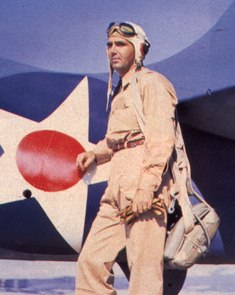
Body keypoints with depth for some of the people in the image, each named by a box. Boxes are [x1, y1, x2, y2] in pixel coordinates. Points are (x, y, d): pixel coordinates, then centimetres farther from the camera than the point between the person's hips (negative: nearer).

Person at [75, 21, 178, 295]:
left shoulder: (152, 83, -2)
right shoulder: (121, 90, 25)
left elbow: (162, 139, -13)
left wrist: (147, 186, -22)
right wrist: (95, 154, 15)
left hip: (144, 186, -9)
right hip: (117, 189, 9)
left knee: (144, 267, -10)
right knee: (91, 260, 4)